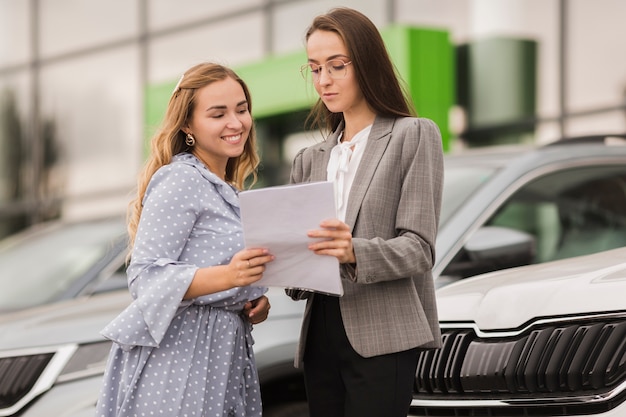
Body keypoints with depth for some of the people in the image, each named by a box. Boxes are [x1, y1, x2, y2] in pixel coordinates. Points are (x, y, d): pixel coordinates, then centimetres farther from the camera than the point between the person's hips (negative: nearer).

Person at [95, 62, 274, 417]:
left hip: (224, 357, 8)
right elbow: (144, 279, -18)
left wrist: (255, 303, 5)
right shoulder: (180, 181, -10)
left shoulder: (227, 192, 17)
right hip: (176, 358, -8)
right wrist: (227, 276, -30)